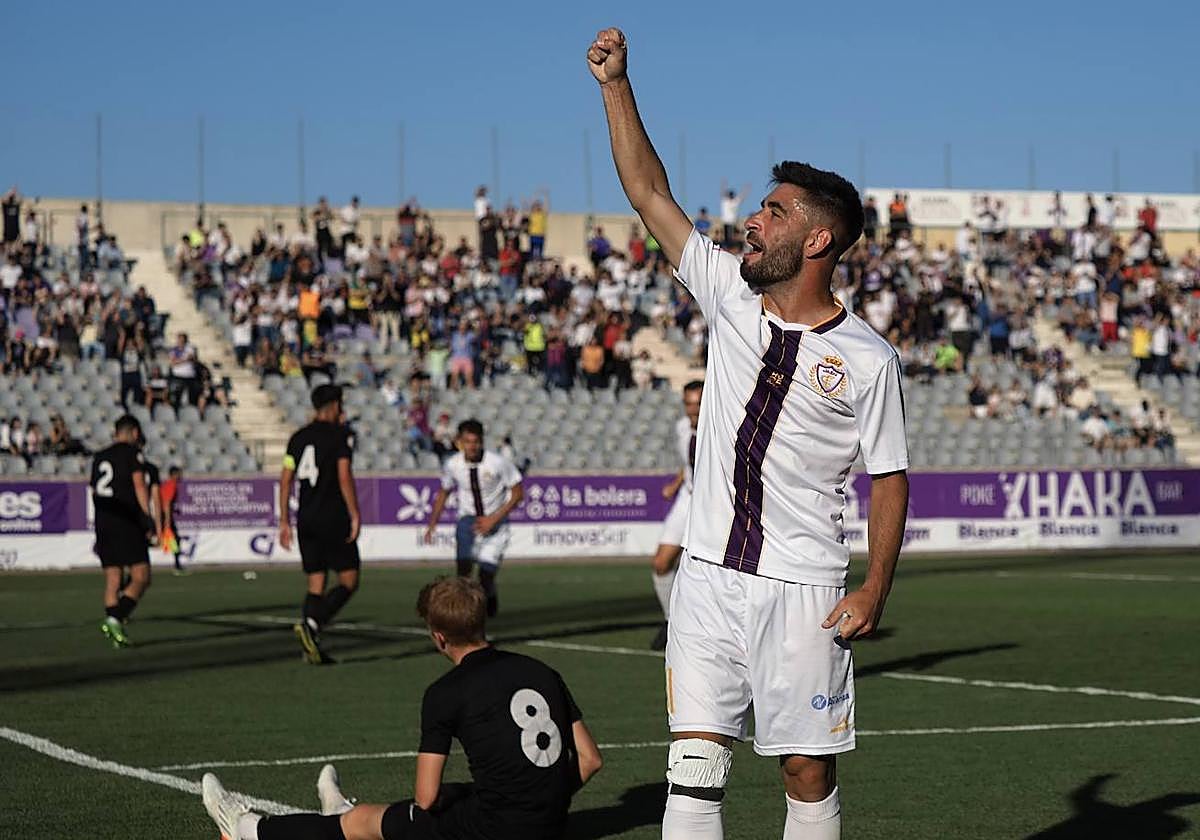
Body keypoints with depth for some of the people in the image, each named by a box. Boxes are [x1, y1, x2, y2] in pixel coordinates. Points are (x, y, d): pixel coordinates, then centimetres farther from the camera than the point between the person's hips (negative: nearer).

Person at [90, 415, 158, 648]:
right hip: (127, 522, -7)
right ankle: (116, 619, -23)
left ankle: (113, 630, 4)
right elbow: (139, 485, -12)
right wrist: (148, 518, -15)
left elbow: (95, 493, 19)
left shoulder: (99, 457, 19)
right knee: (141, 578, -6)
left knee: (112, 581, 8)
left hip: (103, 523, 7)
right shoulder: (132, 452, -1)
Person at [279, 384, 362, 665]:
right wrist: (354, 516, -11)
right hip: (333, 518, -6)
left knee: (316, 583, 10)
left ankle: (312, 646, 4)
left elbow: (285, 480, 9)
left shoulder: (298, 437, 11)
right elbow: (344, 477, -14)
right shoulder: (339, 434, -6)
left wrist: (284, 521, 14)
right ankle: (311, 623, -21)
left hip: (305, 519, 6)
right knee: (349, 580, -1)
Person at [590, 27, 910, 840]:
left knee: (808, 773, 2)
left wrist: (875, 590, -8)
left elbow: (890, 478, 0)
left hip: (802, 591, -3)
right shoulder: (731, 297, 5)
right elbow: (650, 192, 9)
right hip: (708, 579, 3)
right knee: (694, 769, -2)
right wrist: (617, 84, 5)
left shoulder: (868, 359, -5)